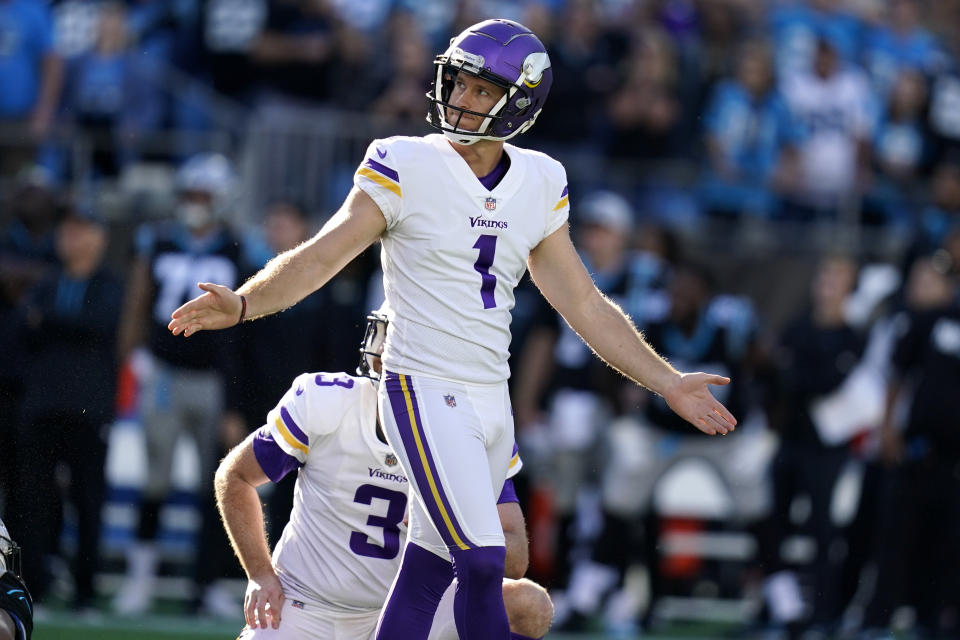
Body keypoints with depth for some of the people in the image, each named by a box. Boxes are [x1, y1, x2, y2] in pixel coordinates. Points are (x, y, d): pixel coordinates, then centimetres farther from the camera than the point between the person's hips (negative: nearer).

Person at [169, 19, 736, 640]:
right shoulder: (408, 168, -7)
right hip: (426, 395, -5)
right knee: (483, 566, -13)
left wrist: (668, 383, 13)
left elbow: (584, 303, 15)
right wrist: (244, 303, -28)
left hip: (492, 402, 5)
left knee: (426, 576, 7)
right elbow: (321, 257, -11)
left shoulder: (537, 186, 8)